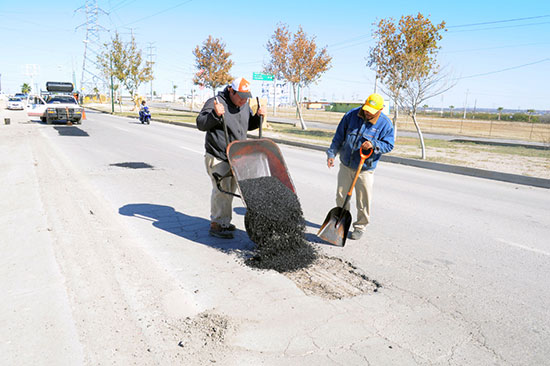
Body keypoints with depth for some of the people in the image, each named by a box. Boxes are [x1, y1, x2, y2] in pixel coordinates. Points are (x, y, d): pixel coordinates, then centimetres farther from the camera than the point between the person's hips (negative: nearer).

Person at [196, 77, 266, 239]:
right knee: (221, 189, -9)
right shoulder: (215, 102, -13)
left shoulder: (244, 105, 11)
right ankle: (216, 225, 1)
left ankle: (224, 221, 28)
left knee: (230, 189, 14)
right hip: (218, 157, -8)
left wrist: (258, 116, 2)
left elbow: (249, 126, 20)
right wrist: (215, 114, -33)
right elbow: (201, 124, -17)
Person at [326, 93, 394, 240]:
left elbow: (388, 145, -5)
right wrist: (332, 153, 0)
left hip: (365, 169, -3)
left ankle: (360, 227, 21)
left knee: (363, 201, 2)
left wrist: (373, 144, -23)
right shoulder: (351, 115, -3)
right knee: (341, 196, 12)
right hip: (345, 165, 3)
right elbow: (339, 136, 4)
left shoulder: (385, 123, -9)